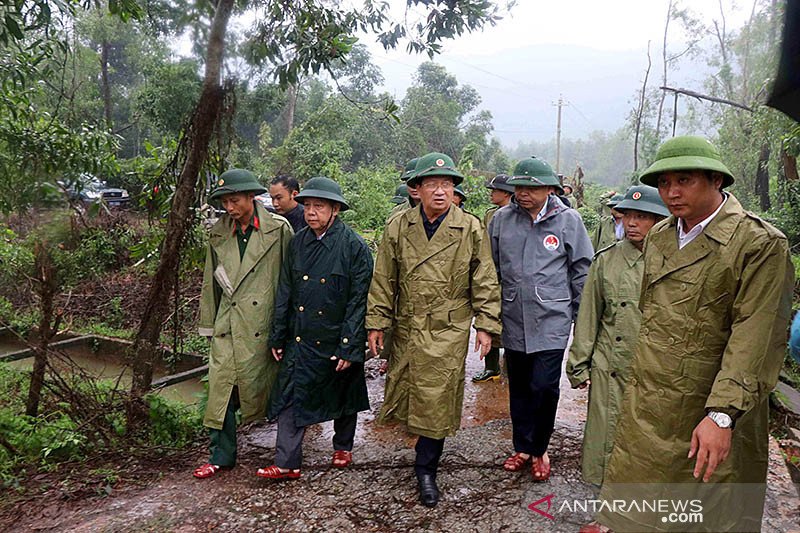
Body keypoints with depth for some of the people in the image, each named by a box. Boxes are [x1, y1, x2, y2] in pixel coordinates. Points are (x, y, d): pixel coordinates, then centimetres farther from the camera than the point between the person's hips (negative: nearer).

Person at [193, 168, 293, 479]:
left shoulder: (279, 229, -4)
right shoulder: (218, 234, 9)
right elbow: (210, 282, 15)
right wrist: (208, 325, 14)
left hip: (262, 323, -3)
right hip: (227, 323, 4)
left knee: (259, 385, 5)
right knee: (220, 388, 2)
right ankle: (221, 456, 17)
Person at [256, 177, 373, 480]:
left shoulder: (354, 247, -12)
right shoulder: (298, 242, 1)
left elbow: (359, 300, -13)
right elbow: (285, 292, 6)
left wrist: (349, 347, -15)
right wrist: (278, 337, 5)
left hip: (336, 340, -3)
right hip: (298, 339, 3)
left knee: (342, 397, 16)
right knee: (291, 397, 2)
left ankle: (343, 447, 39)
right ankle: (287, 464, 13)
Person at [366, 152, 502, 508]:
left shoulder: (471, 229, -4)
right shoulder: (398, 227, -1)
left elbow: (484, 281, 0)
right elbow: (383, 280, 3)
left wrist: (485, 325, -3)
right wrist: (377, 323, 0)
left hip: (449, 331, -2)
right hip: (407, 328, 2)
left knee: (438, 401, 3)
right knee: (407, 391, 13)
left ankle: (426, 469, 21)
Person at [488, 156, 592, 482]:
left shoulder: (568, 220, -3)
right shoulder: (501, 219, 3)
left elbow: (582, 271, 4)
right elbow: (491, 269, 10)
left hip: (551, 321, -3)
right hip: (513, 320, 3)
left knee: (544, 387, -5)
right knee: (519, 387, 14)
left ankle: (539, 449, 19)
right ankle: (522, 448, 31)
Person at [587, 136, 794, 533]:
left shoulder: (759, 244, -13)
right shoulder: (658, 237, 8)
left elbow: (755, 339, -18)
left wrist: (721, 414, -23)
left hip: (712, 411, -5)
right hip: (647, 402, 6)